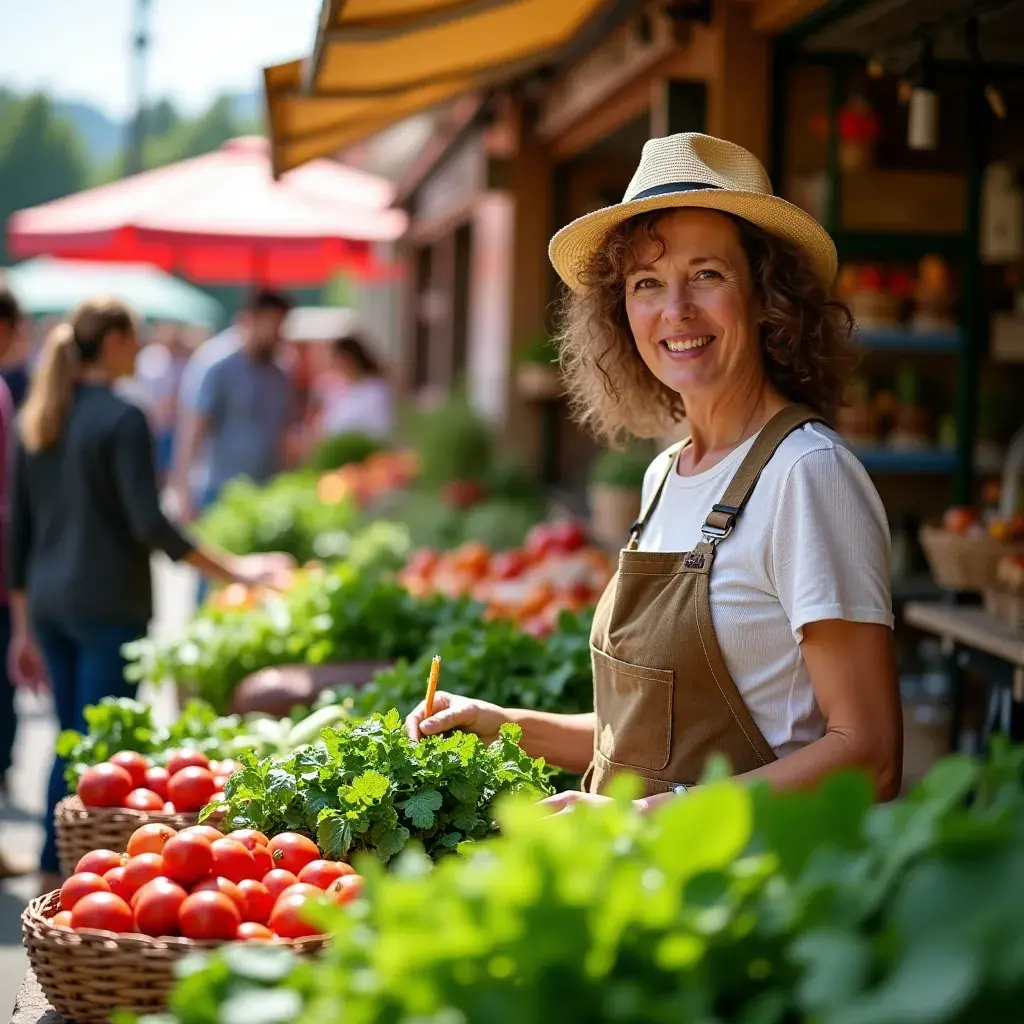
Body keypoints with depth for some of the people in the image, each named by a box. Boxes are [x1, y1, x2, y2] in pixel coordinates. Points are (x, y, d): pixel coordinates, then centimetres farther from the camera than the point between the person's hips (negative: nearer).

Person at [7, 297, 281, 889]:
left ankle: (54, 878, 20)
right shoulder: (122, 419, -11)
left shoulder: (38, 422, 11)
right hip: (109, 606, -7)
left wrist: (23, 628, 17)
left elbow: (20, 529, 12)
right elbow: (148, 523, -17)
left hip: (48, 602, 7)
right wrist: (234, 573, -14)